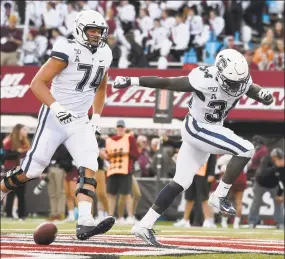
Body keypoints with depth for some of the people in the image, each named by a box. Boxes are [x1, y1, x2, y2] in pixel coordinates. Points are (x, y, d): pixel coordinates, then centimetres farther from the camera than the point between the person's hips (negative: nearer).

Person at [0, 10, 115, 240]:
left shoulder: (104, 55, 6)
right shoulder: (68, 52, -17)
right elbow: (37, 83, -19)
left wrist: (97, 117, 15)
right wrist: (56, 107, -31)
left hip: (80, 122, 6)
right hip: (54, 118, -6)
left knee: (89, 167, -15)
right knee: (31, 170, 0)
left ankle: (85, 223, -25)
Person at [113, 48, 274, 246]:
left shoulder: (242, 81, -6)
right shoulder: (205, 80, -26)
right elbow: (166, 83, -22)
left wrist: (263, 95, -19)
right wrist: (131, 81, -22)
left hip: (211, 130, 8)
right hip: (197, 128, -8)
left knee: (180, 183, 9)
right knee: (246, 150, -18)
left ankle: (144, 225, 13)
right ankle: (220, 196, -8)